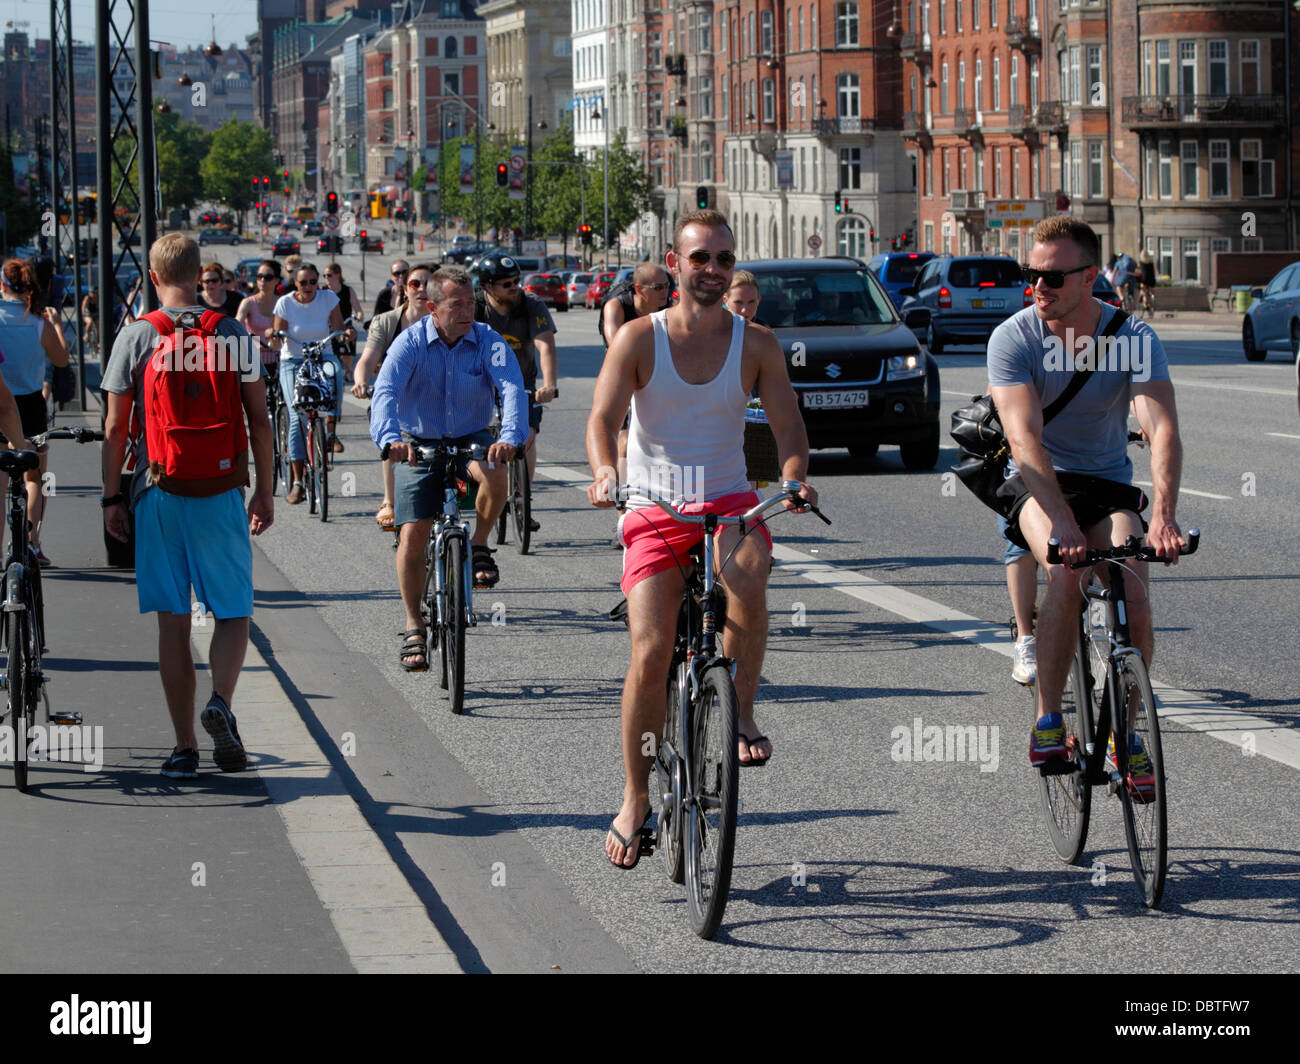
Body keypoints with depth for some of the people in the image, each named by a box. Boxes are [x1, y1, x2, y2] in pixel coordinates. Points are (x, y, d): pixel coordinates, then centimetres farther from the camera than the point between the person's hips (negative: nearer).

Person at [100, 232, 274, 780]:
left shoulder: (134, 337, -1)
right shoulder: (232, 332, 1)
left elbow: (115, 428, 0)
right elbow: (258, 419, 2)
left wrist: (112, 497, 8)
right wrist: (265, 490, 11)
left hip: (158, 493, 0)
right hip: (220, 490, 0)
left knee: (172, 622, 6)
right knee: (233, 612, 9)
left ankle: (185, 748, 6)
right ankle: (221, 701, -18)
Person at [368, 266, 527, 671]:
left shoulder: (487, 341, -11)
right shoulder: (411, 343, -14)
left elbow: (512, 388, -25)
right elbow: (386, 391, -28)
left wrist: (510, 437, -45)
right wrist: (390, 439, -48)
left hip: (471, 439, 0)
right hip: (419, 444, 0)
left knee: (495, 475, -34)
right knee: (412, 536, -9)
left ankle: (479, 545, -6)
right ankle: (414, 627, 8)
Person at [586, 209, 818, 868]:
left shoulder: (755, 344, 2)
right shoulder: (639, 338, -2)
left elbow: (787, 423, -3)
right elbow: (603, 417, -10)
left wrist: (793, 479, -25)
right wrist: (604, 473, -32)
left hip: (729, 503, 1)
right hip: (654, 513, 0)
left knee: (746, 578, -35)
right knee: (650, 653, -13)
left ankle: (740, 714, -14)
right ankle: (636, 800, 4)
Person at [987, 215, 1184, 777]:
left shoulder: (1134, 337, -13)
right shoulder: (1013, 338, -15)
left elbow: (1162, 430, -25)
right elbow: (1024, 437, -25)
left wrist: (1162, 516, -42)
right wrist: (1061, 522, -39)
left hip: (1109, 483, 1)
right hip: (1039, 484, -1)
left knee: (1132, 600, -22)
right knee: (1068, 572, -32)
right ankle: (1048, 719, -18)